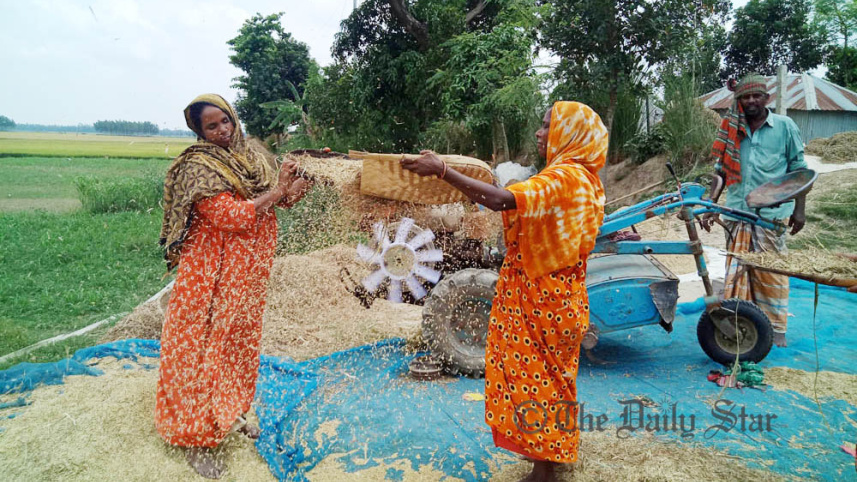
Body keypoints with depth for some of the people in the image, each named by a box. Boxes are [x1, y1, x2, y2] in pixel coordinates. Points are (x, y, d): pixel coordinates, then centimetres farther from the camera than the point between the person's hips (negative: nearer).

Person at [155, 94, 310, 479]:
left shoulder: (248, 157, 9)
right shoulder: (199, 166, -15)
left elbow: (268, 199, 12)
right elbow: (229, 216, -25)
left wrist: (290, 191, -10)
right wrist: (275, 192, -19)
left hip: (248, 270, 8)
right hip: (213, 273, -8)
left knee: (240, 340, 18)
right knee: (206, 346, 1)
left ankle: (228, 414, 38)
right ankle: (197, 438, 14)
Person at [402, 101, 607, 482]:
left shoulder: (564, 177, -22)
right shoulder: (585, 178, 9)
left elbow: (501, 200, -36)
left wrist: (442, 171, -33)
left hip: (542, 299, -10)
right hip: (556, 294, 10)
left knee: (537, 373, 3)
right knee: (550, 373, 23)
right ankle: (553, 448, 41)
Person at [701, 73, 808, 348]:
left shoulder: (785, 127, 4)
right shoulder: (731, 130, 10)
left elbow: (798, 170, 6)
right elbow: (721, 171, 13)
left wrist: (799, 209, 1)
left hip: (771, 214, -2)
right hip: (736, 213, 3)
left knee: (771, 273, 1)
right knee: (736, 271, 6)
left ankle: (775, 330, 14)